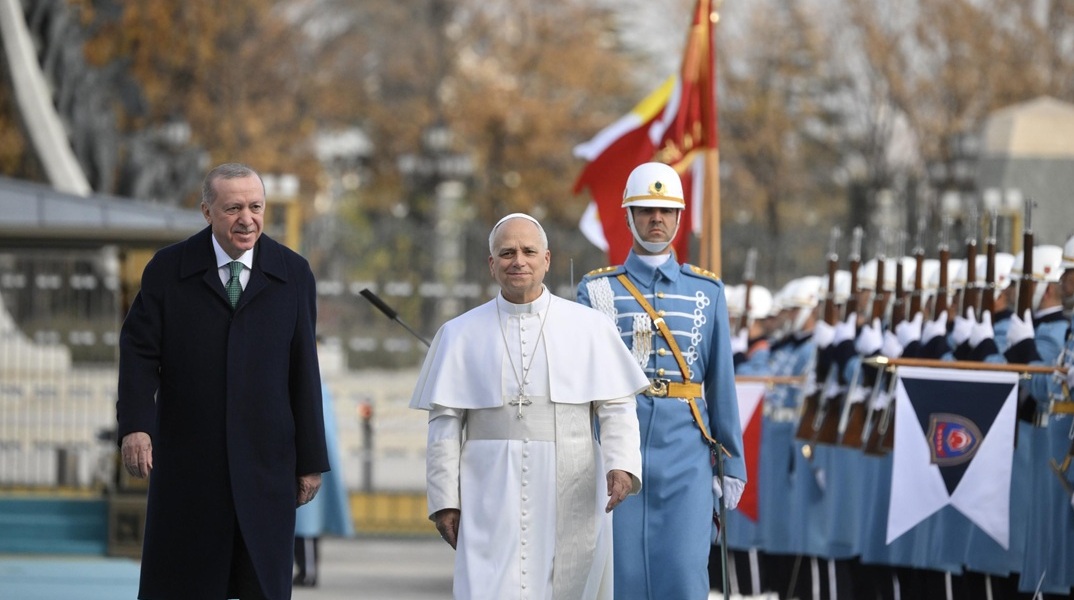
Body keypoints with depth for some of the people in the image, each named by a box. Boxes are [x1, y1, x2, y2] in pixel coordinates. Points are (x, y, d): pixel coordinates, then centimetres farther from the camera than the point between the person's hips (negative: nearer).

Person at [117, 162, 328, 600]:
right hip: (187, 462, -1)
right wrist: (135, 425, -20)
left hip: (265, 465, 1)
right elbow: (140, 351, -3)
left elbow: (304, 370, 5)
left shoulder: (293, 275, 5)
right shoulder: (168, 270, 2)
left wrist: (311, 460, 4)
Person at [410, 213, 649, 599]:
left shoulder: (589, 328, 6)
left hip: (571, 498, 1)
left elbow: (617, 407, 3)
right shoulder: (460, 335, 7)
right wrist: (444, 499, 0)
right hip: (493, 498, -1)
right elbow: (445, 423, 6)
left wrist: (622, 465, -13)